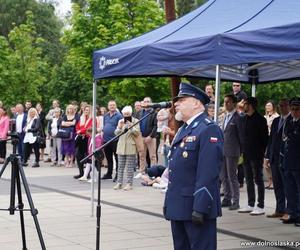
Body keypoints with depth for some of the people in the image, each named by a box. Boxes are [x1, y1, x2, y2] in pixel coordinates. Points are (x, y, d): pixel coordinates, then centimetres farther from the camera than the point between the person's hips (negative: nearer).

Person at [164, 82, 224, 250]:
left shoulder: (209, 130, -13)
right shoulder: (184, 129, 18)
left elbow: (208, 173, -21)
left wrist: (200, 208, -25)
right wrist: (169, 202, 19)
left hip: (196, 207, -9)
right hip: (178, 207, 10)